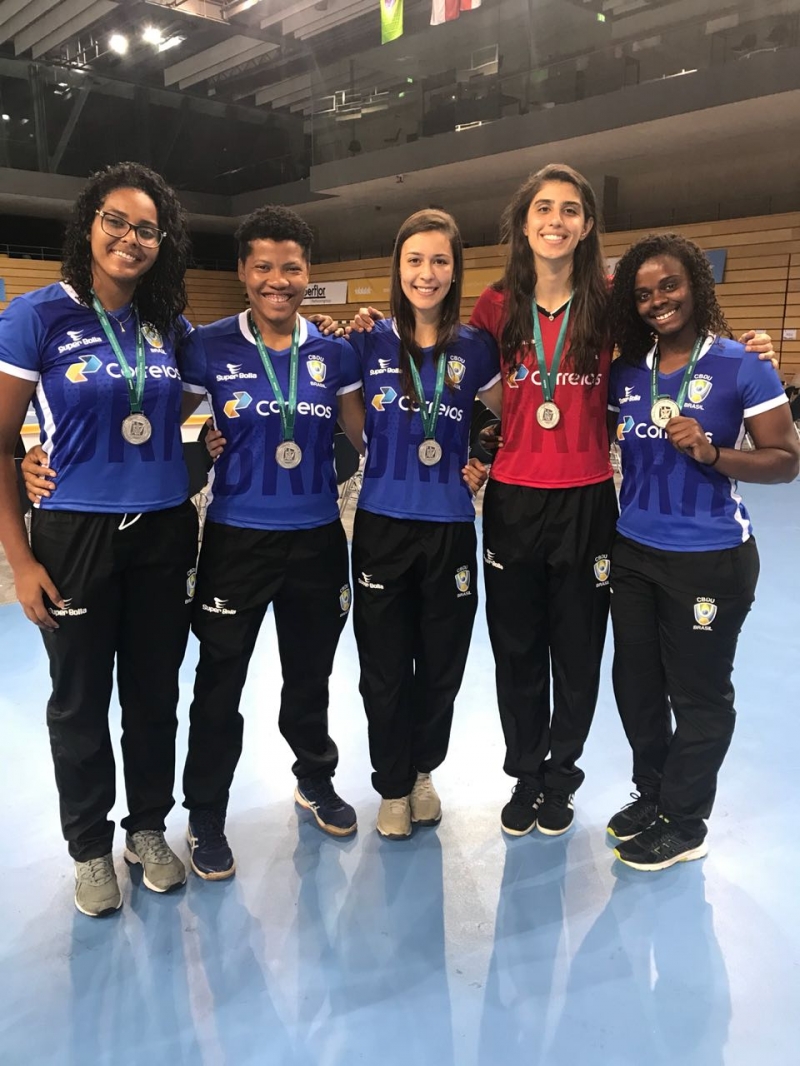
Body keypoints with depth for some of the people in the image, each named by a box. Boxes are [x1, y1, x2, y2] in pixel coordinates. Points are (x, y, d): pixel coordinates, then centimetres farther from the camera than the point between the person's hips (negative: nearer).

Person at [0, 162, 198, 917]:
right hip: (77, 535, -3)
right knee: (81, 700, 11)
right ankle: (90, 847, 32)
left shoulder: (167, 324, 4)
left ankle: (148, 826, 36)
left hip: (165, 534, 4)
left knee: (155, 692, 14)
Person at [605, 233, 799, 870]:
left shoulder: (741, 365, -10)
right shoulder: (625, 372, 4)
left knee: (697, 693, 9)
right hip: (634, 553, 6)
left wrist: (712, 454, -24)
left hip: (710, 559, -5)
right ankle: (651, 795, 39)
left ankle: (683, 824, 27)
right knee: (636, 684, 17)